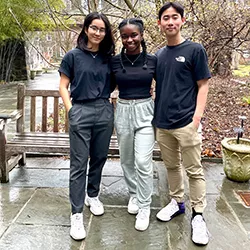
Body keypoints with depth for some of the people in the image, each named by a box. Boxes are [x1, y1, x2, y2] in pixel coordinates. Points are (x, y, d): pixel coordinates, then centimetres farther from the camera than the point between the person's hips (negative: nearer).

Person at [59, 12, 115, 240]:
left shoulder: (108, 58, 8)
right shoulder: (73, 56, 0)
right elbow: (63, 87, 1)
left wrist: (109, 106, 2)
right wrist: (71, 111, -7)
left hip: (105, 112, 4)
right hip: (81, 112, -3)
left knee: (99, 158, 13)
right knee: (79, 164, -3)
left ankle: (92, 195, 35)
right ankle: (76, 215, 3)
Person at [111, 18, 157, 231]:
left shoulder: (153, 60, -3)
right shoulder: (115, 61, -1)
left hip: (145, 112, -2)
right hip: (123, 112, 2)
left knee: (143, 162, -7)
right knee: (127, 160, 13)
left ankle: (144, 207, 8)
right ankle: (134, 194, 35)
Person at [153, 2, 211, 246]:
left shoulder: (194, 49, -3)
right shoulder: (158, 54, 11)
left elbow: (203, 85, -4)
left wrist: (197, 116, -13)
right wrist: (155, 115, 9)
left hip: (186, 122, -5)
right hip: (162, 122, 5)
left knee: (193, 170, 3)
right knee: (171, 166, 17)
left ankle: (198, 215, 15)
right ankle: (176, 202, 34)